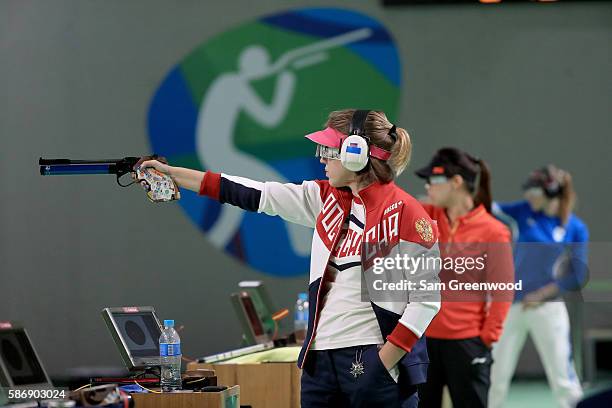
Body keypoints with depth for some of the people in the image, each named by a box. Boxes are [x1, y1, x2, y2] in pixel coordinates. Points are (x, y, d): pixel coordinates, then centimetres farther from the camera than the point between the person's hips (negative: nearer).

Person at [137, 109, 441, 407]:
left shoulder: (404, 213, -11)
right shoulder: (326, 198, 10)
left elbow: (427, 299, -11)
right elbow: (256, 195, 12)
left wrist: (382, 364, -17)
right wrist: (171, 174, 12)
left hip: (374, 361, -7)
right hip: (320, 359, 7)